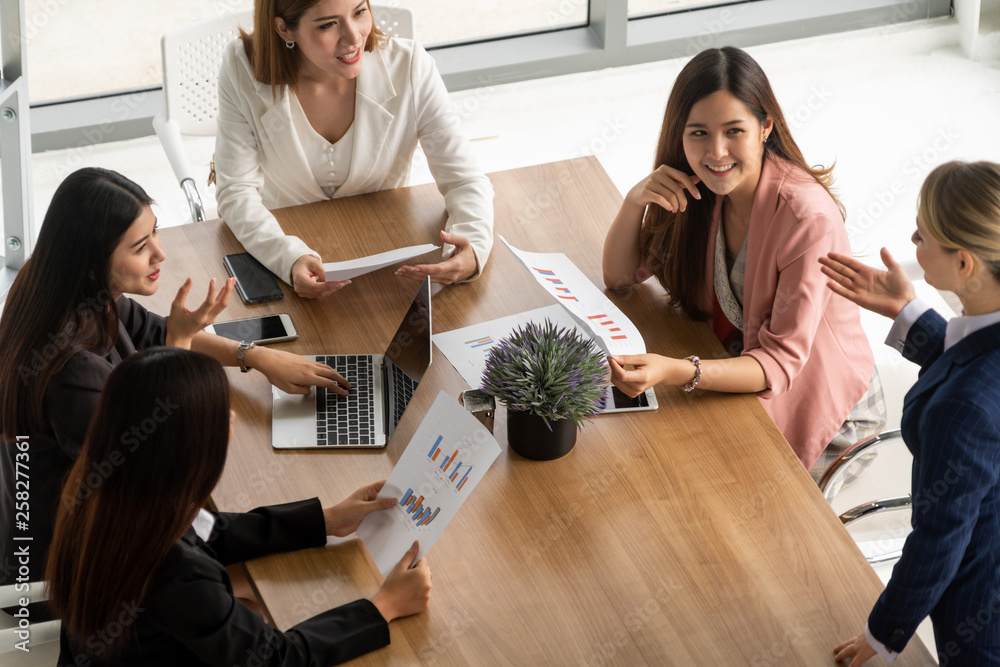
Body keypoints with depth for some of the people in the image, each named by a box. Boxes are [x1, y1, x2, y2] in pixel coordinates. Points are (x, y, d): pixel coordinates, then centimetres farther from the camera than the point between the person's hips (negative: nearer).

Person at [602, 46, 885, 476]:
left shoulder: (809, 218, -29)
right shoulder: (695, 190, -9)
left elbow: (780, 363, -29)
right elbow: (620, 276, 0)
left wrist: (675, 372, -45)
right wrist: (635, 200, -20)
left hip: (824, 417, -6)